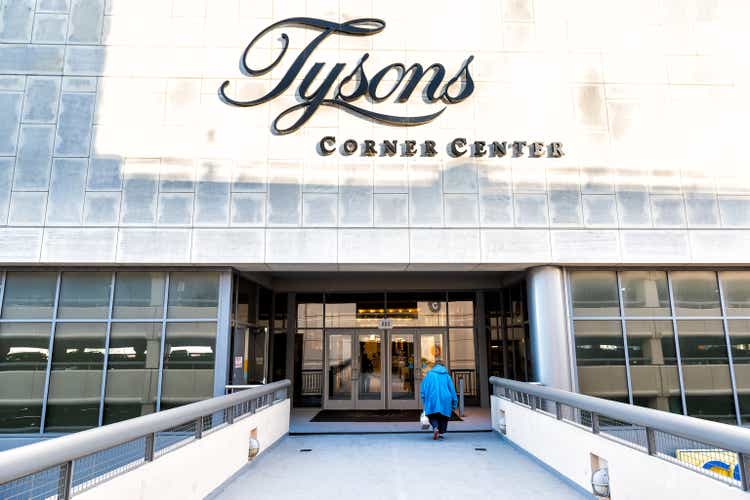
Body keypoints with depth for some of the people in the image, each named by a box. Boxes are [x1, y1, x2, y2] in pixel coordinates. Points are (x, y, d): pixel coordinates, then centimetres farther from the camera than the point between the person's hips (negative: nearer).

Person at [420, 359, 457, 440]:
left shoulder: (430, 374, 4)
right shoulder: (447, 375, 8)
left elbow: (424, 386, -2)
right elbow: (452, 389, 8)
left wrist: (424, 399, 1)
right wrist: (454, 402, 11)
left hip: (433, 399, -1)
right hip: (445, 399, 1)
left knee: (433, 416, 8)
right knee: (443, 416, 16)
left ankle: (435, 428, -17)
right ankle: (441, 433, 12)